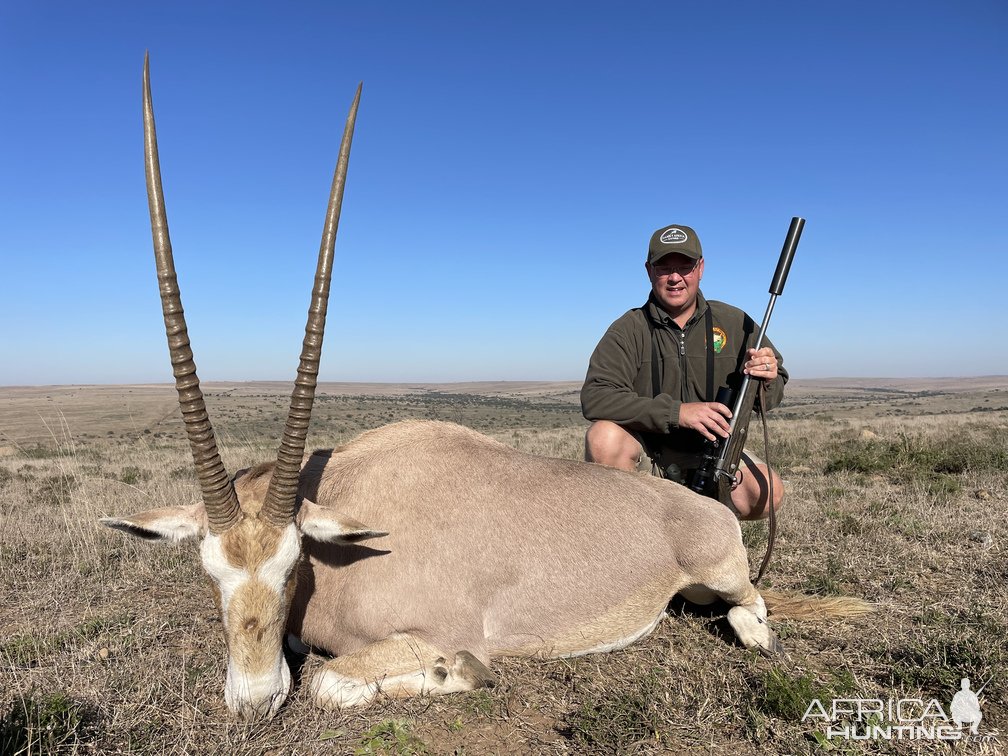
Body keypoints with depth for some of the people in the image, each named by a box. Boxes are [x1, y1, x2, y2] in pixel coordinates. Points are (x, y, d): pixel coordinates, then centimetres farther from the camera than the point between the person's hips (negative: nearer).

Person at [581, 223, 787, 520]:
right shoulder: (628, 330, -9)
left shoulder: (734, 323, 1)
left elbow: (769, 399, 7)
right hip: (644, 457, -3)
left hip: (710, 454, 3)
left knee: (769, 493, -20)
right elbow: (594, 397, -24)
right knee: (605, 436, -32)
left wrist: (768, 379, -19)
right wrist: (677, 411, -32)